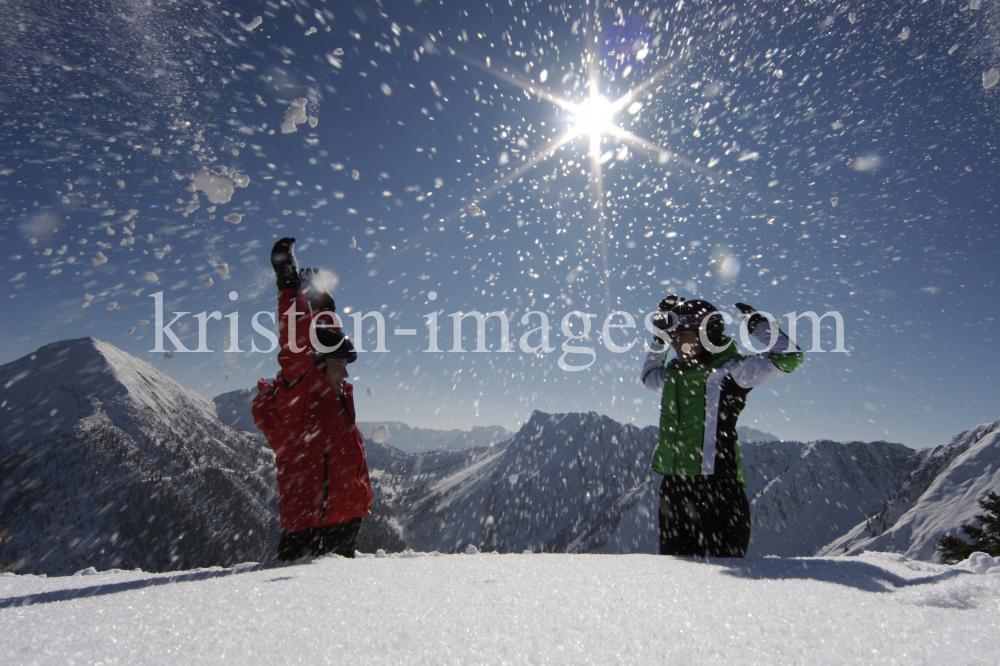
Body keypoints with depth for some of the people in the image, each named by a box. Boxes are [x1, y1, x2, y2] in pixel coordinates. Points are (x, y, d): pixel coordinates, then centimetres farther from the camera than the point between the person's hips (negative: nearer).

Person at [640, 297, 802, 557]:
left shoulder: (728, 371, -6)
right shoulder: (674, 374, 12)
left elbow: (789, 356, -10)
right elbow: (649, 375, 35)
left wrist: (757, 323, -2)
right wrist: (660, 338, 28)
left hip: (716, 487, -6)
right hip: (673, 485, 7)